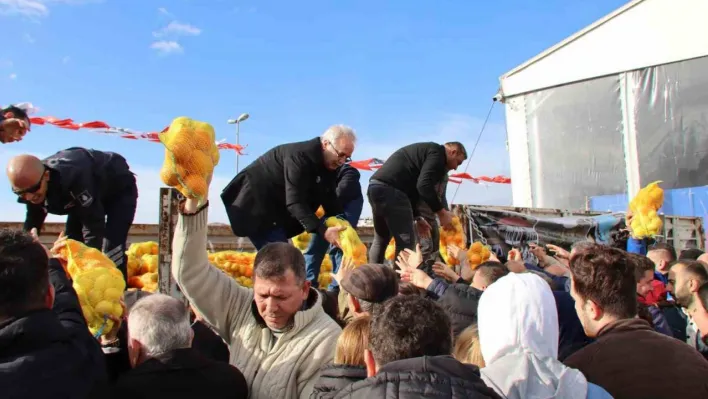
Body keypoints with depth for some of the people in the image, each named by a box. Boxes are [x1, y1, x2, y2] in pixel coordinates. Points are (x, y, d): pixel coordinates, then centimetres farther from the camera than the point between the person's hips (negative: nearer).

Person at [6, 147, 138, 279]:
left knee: (112, 247, -22)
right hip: (84, 197, 7)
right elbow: (32, 226, -4)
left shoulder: (73, 177, -43)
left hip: (119, 188, -7)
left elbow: (93, 225, -40)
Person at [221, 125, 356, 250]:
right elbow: (295, 202, -32)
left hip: (275, 210, 9)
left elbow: (330, 201, 4)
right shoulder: (300, 155, -26)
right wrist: (322, 230, -40)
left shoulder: (329, 165, 2)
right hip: (254, 204, -9)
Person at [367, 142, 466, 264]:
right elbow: (424, 185, -16)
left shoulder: (426, 150, 29)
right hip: (389, 188, -10)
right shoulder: (437, 152, -1)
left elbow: (410, 187, 29)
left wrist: (416, 217, 27)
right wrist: (442, 213, -7)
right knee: (406, 242, -5)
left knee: (381, 240, 20)